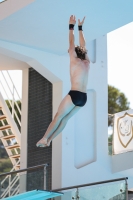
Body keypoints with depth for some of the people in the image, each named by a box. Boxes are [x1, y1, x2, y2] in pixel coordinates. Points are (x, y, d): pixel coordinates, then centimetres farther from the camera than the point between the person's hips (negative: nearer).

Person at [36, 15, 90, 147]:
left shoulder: (75, 61, -1)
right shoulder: (87, 63, 16)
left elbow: (71, 44, 4)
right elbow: (83, 46, 26)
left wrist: (71, 26, 12)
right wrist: (80, 27, 33)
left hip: (75, 95, -6)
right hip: (83, 98, 7)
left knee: (58, 117, 2)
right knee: (65, 119, 8)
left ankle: (44, 139, 3)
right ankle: (48, 140, 8)